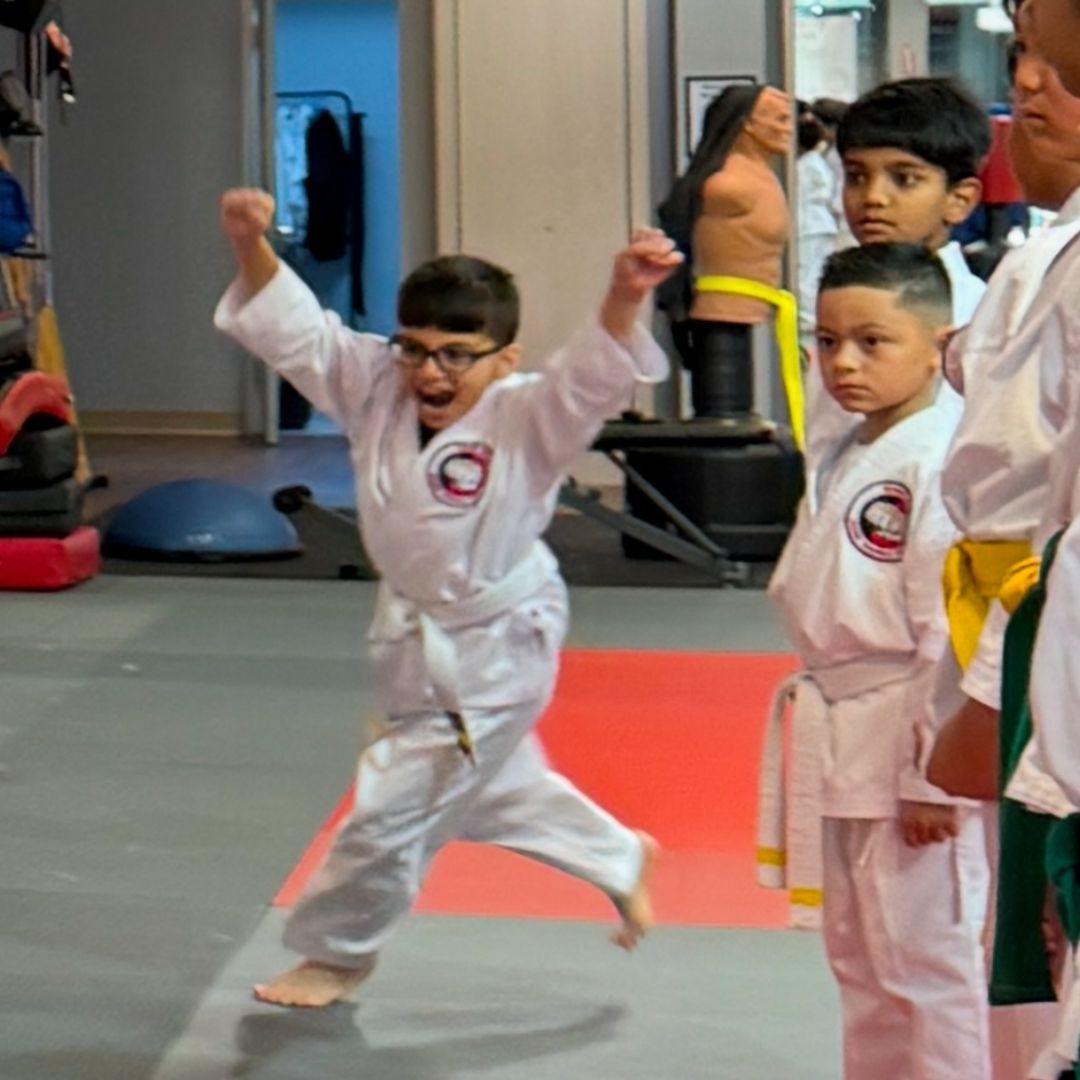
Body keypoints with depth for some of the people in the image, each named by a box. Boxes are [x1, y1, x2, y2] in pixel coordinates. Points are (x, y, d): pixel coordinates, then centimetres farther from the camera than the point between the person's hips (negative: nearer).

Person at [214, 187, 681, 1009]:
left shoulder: (527, 418, -27)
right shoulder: (377, 391, -11)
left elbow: (597, 374, -44)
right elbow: (296, 328, -14)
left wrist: (625, 298, -65)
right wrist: (253, 248, -33)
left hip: (494, 652, -7)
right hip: (417, 632, 7)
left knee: (396, 805, 4)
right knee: (489, 786, 27)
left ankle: (337, 952, 29)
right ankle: (621, 860, 51)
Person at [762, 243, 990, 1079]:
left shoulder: (942, 460, -19)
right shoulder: (844, 459, 11)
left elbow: (953, 632, -22)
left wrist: (934, 775, -21)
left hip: (916, 753, -10)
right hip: (848, 745, 10)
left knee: (926, 961, -2)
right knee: (860, 958, 19)